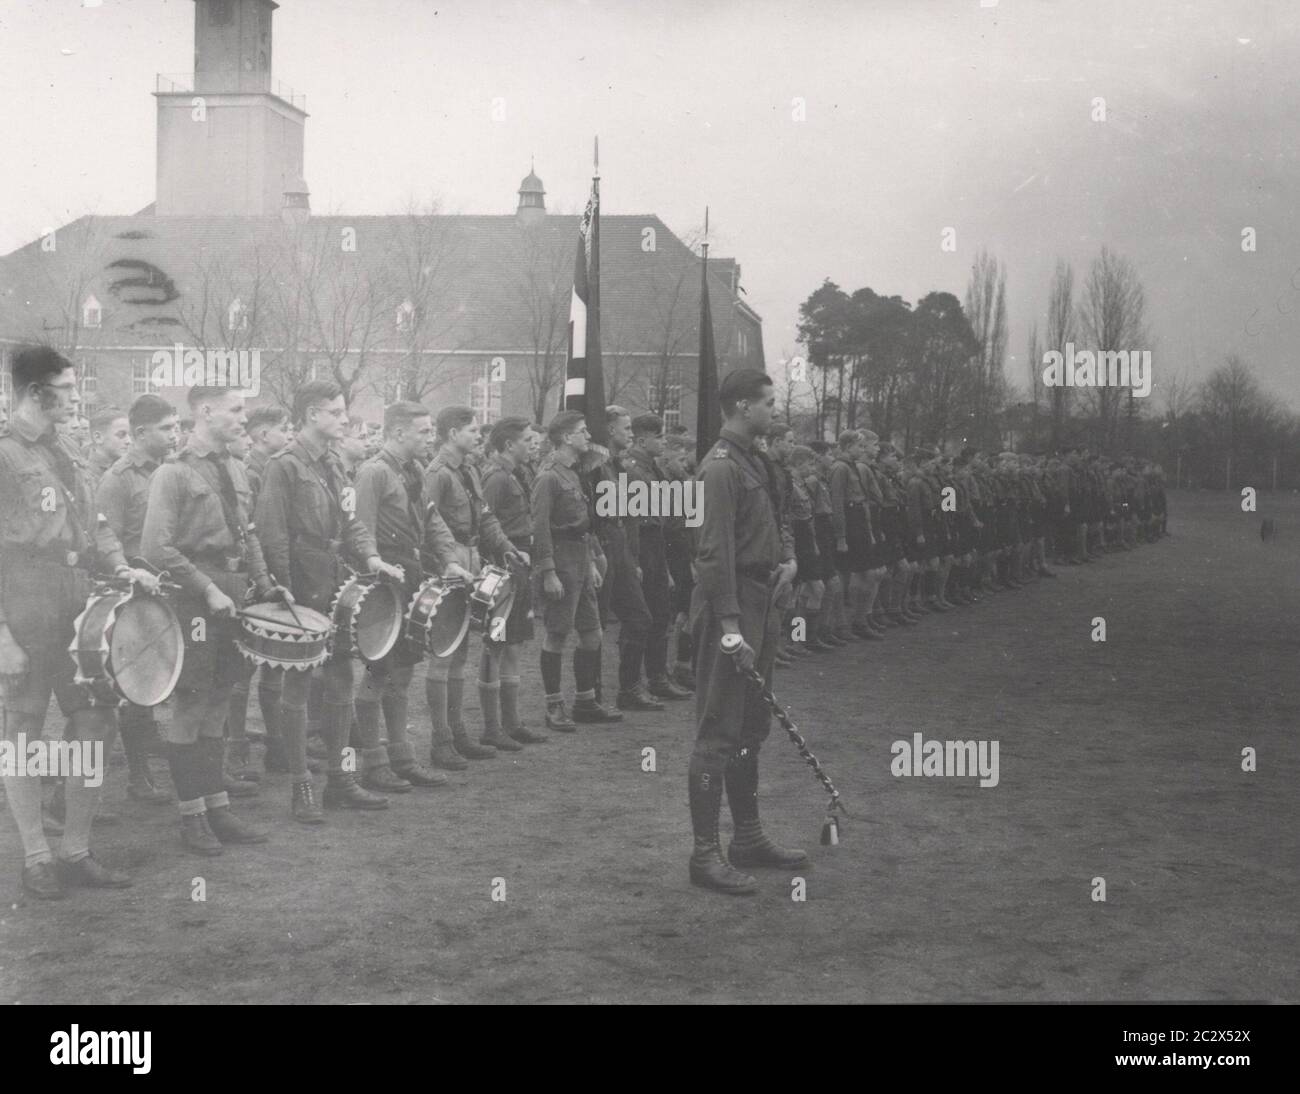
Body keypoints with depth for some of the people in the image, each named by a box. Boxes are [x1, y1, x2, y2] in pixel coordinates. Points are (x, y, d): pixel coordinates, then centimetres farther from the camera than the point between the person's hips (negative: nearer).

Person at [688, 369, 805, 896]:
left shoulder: (756, 462, 14)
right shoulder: (721, 467, -16)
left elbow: (773, 521, 29)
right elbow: (715, 552, -21)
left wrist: (788, 557, 7)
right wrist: (730, 628, -24)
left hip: (762, 602, 10)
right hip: (730, 607, -10)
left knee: (751, 730, 17)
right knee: (718, 734, -5)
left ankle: (749, 837, 27)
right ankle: (705, 853, 0)